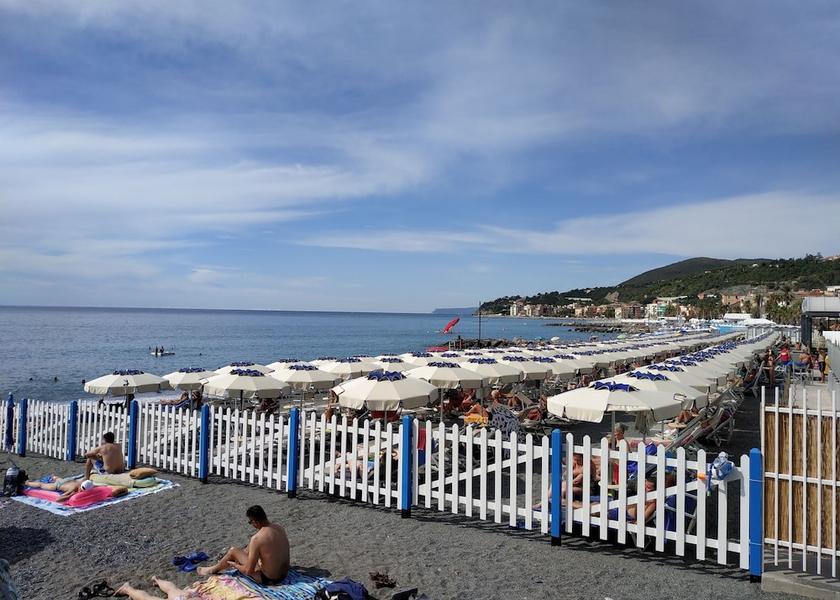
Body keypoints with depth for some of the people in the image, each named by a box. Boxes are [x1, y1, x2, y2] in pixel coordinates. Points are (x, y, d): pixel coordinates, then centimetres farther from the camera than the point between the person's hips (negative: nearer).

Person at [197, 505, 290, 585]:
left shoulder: (257, 538, -25)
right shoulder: (280, 528, -3)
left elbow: (248, 570, -19)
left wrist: (235, 565, 2)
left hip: (268, 579, -6)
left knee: (233, 551, 8)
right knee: (250, 548, 26)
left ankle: (213, 569, 34)